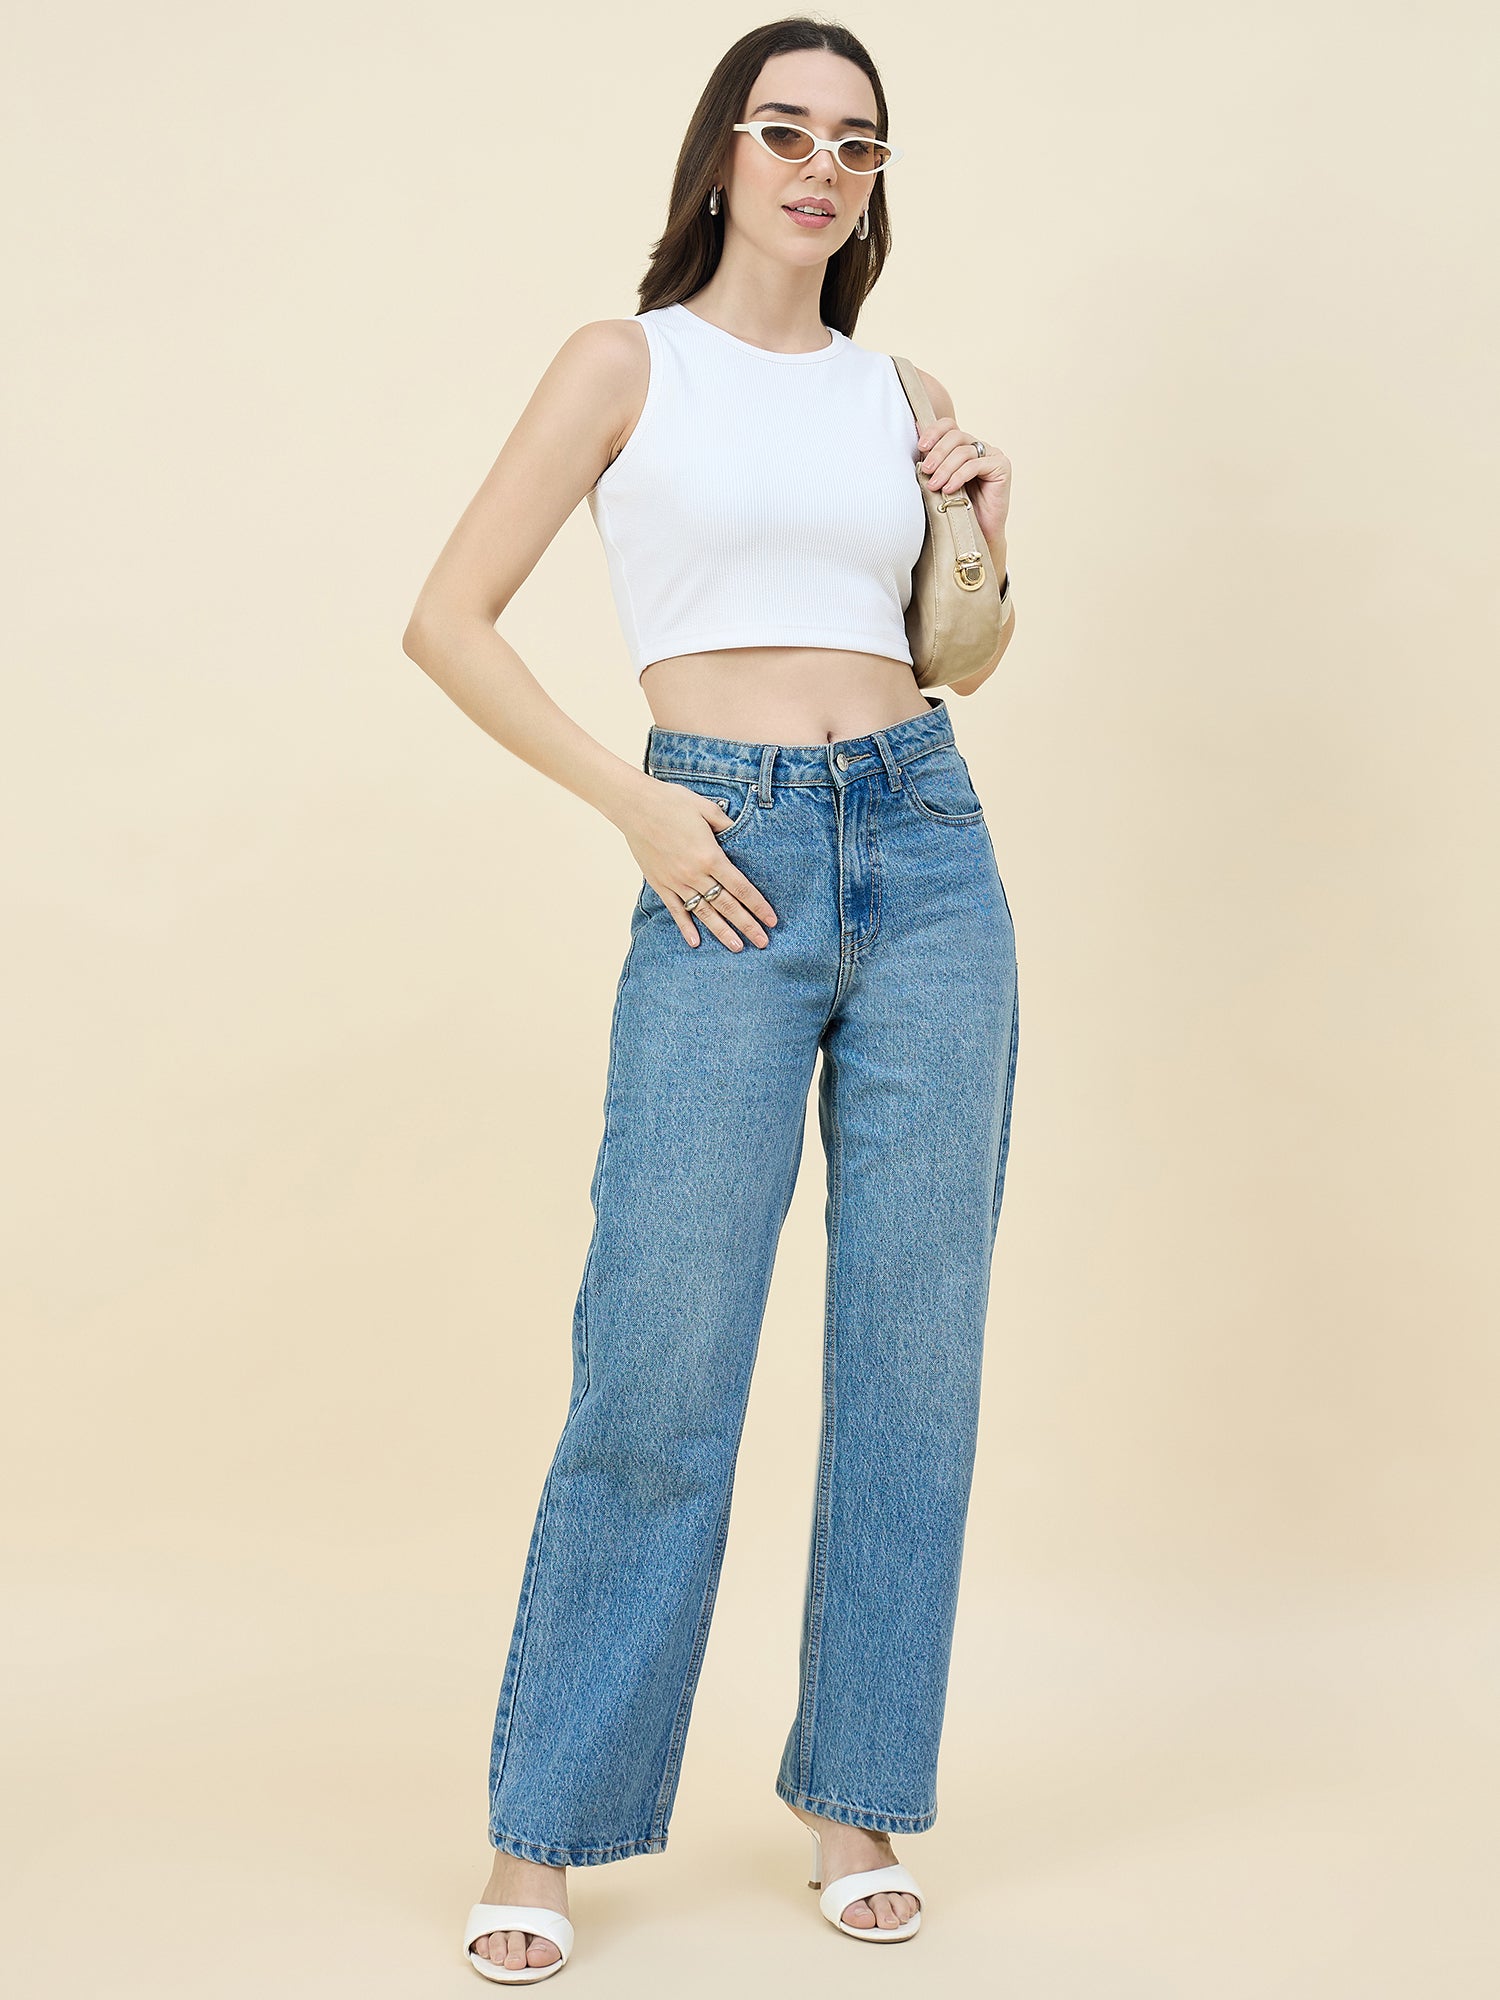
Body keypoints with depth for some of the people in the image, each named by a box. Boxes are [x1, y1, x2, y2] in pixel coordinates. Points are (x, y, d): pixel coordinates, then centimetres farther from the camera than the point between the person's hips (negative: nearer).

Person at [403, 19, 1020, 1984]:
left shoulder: (900, 393, 15)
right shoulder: (628, 363, 4)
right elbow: (447, 619, -1)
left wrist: (988, 535, 5)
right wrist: (635, 803, -8)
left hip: (927, 848, 4)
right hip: (730, 871, -4)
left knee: (913, 1343, 5)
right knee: (662, 1359, -5)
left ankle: (855, 1799, 20)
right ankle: (546, 1827, 10)